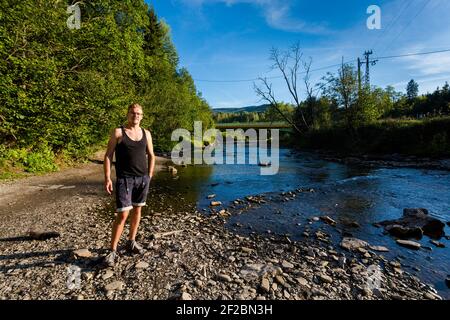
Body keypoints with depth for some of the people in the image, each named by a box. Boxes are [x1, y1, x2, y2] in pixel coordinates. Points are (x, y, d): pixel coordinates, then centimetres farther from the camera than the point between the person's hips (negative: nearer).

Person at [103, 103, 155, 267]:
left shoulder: (146, 133, 8)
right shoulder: (118, 132, -2)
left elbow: (151, 155, 14)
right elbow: (108, 156, -4)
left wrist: (149, 176, 8)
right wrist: (107, 178, -11)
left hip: (143, 178, 4)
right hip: (124, 179, -4)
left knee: (137, 210, 12)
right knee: (122, 214, -6)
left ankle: (131, 242, 29)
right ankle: (113, 251, 8)